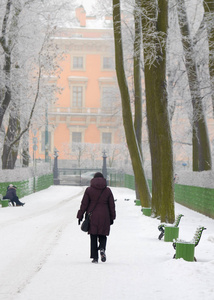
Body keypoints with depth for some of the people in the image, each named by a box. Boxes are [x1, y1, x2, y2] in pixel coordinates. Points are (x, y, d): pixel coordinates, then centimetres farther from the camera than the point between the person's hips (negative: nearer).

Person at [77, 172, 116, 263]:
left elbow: (84, 204, -2)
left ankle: (95, 257, 2)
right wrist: (112, 217, 14)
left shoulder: (89, 190, -2)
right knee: (102, 235, 12)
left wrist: (80, 216, 4)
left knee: (93, 237, 6)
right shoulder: (107, 190, 2)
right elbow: (112, 205, 6)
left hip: (92, 217, -1)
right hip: (104, 217, 1)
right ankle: (102, 248, -17)